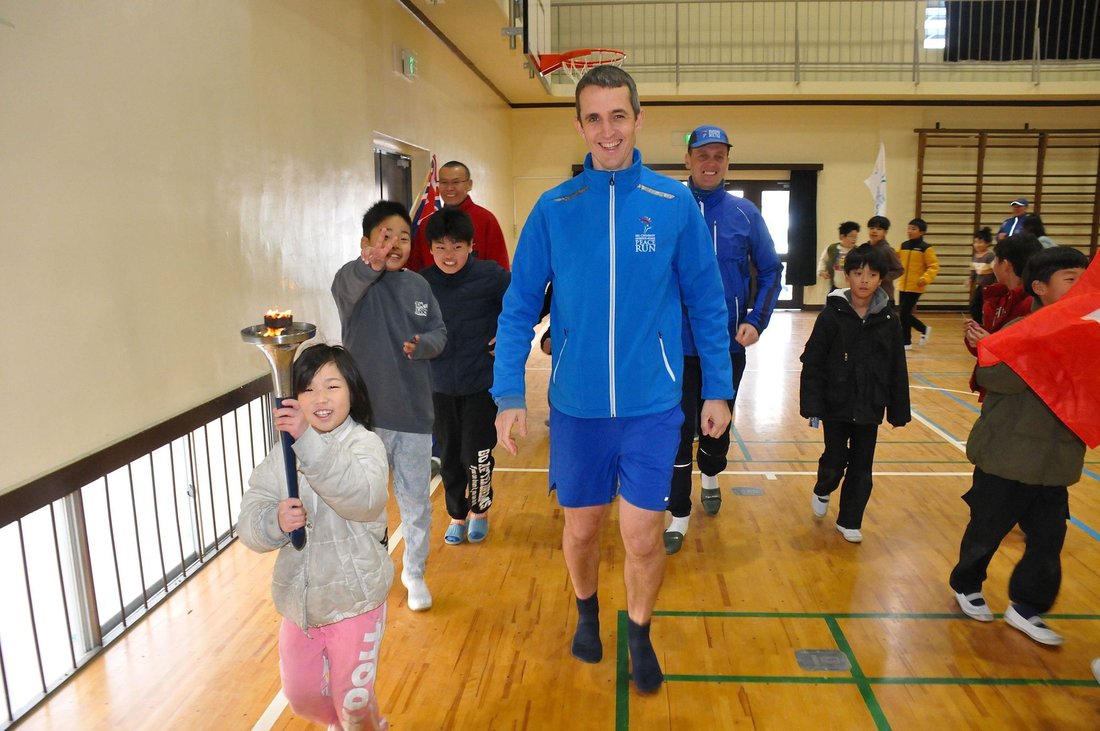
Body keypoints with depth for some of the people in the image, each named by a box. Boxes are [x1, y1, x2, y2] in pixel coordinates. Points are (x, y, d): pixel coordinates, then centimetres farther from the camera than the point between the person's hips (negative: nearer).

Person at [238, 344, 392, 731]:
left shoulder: (364, 443, -14)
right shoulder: (280, 455, -1)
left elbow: (365, 498, -34)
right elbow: (248, 522, -7)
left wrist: (309, 440, -42)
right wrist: (275, 521, -30)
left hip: (354, 600, -5)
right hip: (299, 601, 5)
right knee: (301, 696, 22)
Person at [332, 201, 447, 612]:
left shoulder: (418, 285, 5)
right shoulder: (353, 279, -8)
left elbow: (439, 333, 7)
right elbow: (349, 285, -33)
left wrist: (422, 344, -17)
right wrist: (372, 263, -56)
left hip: (414, 412, 3)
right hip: (364, 412, -3)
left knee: (416, 501, 12)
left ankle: (414, 573, 33)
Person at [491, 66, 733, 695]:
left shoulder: (676, 204, -4)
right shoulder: (553, 208, -3)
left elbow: (707, 304, 2)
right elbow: (520, 306, -2)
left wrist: (718, 389, 2)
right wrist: (509, 395, -8)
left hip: (652, 406, -1)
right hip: (576, 406, 1)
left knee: (643, 537, 4)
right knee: (581, 527, 16)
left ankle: (640, 634, 35)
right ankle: (587, 612, 47)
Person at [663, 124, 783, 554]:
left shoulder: (745, 213, 0)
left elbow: (770, 272, 5)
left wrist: (757, 320, -7)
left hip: (729, 344, 2)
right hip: (679, 344, -2)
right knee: (679, 430, 0)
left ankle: (711, 478, 47)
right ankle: (678, 515, 13)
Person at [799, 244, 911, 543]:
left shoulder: (888, 320, -2)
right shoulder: (832, 315, -9)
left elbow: (898, 370, 3)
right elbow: (812, 364, -9)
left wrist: (899, 411, 4)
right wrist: (812, 406, -14)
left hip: (869, 408, 2)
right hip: (836, 406, -2)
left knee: (862, 468, 9)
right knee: (834, 462, 6)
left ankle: (849, 521, 25)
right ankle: (822, 492, 39)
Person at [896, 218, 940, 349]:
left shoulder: (926, 248, -7)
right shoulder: (904, 246, 10)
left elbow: (934, 267, -8)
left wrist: (925, 279, -23)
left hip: (915, 287, -6)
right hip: (903, 286, 6)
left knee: (904, 314, -7)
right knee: (905, 314, 10)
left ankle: (906, 342, 8)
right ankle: (924, 329, 33)